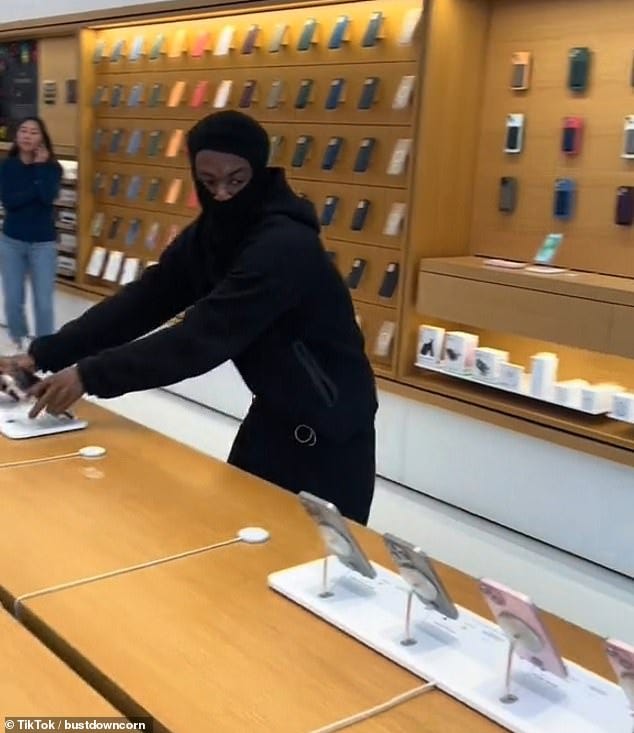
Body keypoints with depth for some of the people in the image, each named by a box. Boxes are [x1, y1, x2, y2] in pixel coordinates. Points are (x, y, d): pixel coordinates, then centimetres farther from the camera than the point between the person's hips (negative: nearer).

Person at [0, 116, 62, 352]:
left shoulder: (52, 167, -4)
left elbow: (48, 197, -22)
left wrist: (40, 166, -16)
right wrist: (35, 190, -17)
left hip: (43, 243, -1)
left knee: (43, 302, -1)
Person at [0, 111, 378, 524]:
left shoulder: (285, 246, -29)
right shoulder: (211, 232, -2)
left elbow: (203, 338, -33)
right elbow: (144, 300, -4)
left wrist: (91, 375, -30)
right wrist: (45, 355, -11)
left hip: (330, 423, -7)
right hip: (274, 410, 8)